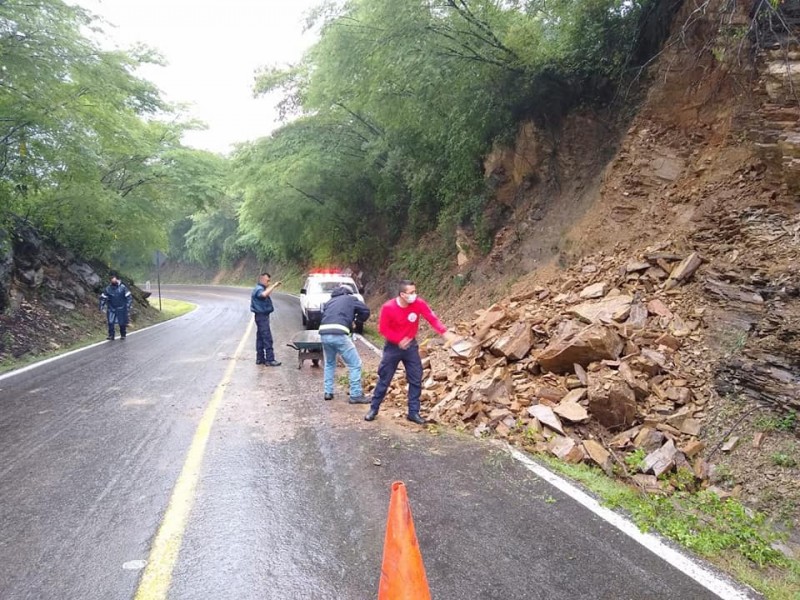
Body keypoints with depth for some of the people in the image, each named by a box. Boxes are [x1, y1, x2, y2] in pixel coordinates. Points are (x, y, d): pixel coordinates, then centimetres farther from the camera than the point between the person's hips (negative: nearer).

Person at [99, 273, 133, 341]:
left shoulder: (123, 287, -8)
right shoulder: (108, 288, -1)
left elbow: (129, 297, -3)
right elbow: (103, 297, 10)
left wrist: (128, 306, -8)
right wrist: (102, 306, 4)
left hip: (121, 309, -2)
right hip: (111, 309, 2)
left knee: (122, 323, 4)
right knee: (110, 322, -7)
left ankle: (123, 335, 21)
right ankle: (111, 335, 2)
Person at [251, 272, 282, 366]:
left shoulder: (260, 288, 17)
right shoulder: (258, 289, -15)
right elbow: (264, 294, -38)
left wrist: (272, 286, 22)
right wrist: (273, 286, -36)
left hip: (262, 315, 11)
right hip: (262, 316, -11)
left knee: (260, 338, 14)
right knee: (267, 338, -12)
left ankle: (260, 358, 20)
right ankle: (270, 360, -13)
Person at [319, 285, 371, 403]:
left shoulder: (329, 301, 31)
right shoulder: (350, 299, 19)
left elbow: (324, 315, 26)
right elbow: (366, 310, 15)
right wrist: (357, 322, 31)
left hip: (324, 334, 6)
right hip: (339, 335, -6)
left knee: (329, 363, 27)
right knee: (355, 364, 4)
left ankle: (328, 392, 28)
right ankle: (356, 395, 4)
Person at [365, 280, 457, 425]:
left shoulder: (419, 303, -15)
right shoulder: (388, 307, -20)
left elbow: (432, 318, -22)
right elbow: (383, 329, -12)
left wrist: (445, 332, -37)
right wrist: (399, 340, -20)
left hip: (411, 345, 3)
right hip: (393, 346, -2)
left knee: (416, 379, 2)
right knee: (384, 379, 5)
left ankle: (413, 412, 13)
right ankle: (373, 409, 19)